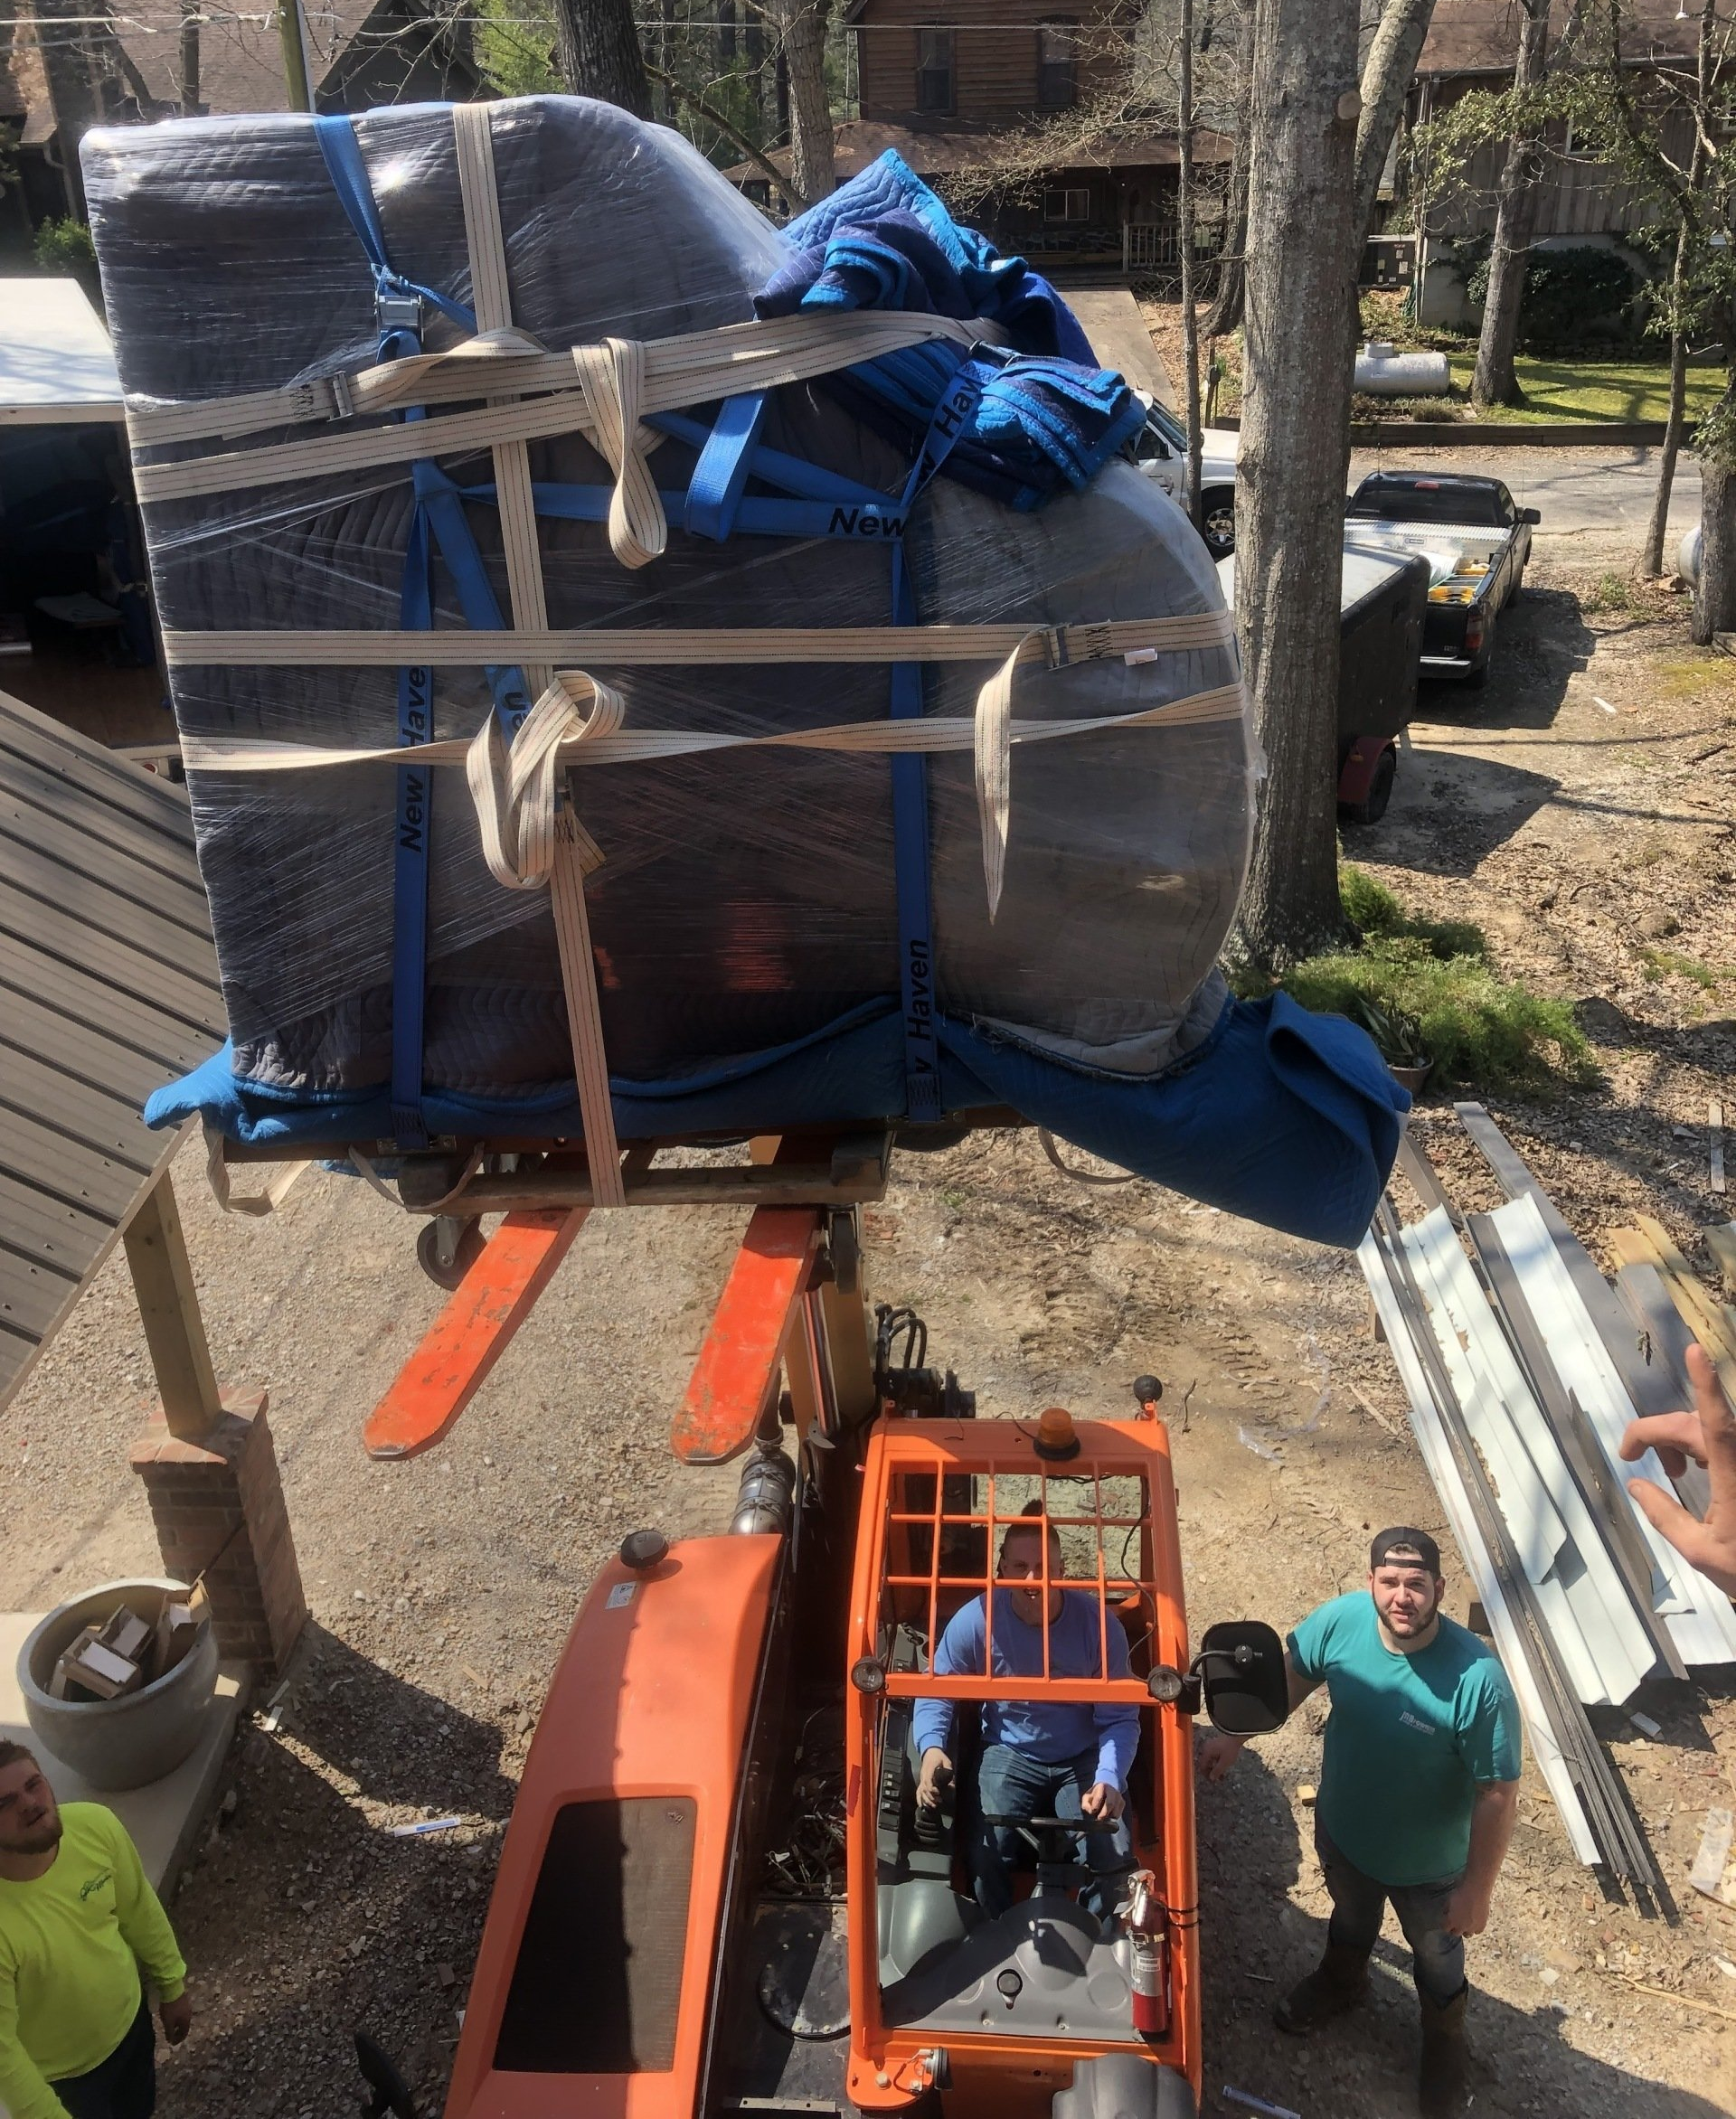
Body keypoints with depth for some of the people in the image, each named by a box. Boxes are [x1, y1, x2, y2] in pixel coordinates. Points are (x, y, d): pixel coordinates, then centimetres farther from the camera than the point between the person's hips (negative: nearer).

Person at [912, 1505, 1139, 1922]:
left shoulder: (1098, 1624, -19)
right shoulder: (976, 1620, -18)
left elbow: (1120, 1717, -13)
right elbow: (935, 1692, -5)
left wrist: (1110, 1779, -32)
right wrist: (932, 1747, -25)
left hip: (1083, 1760, 0)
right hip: (1009, 1755, 0)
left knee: (1113, 1854, -21)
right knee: (987, 1854, -24)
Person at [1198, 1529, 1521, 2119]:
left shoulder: (1478, 1682, -38)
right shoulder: (1341, 1620, -26)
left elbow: (1498, 1794, -27)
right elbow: (1292, 1673, -5)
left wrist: (1477, 1888, -19)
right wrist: (1236, 1736, 1)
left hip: (1428, 1864, -3)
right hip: (1341, 1828, 4)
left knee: (1436, 1956, 28)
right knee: (1349, 1916, 35)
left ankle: (1444, 2040, 58)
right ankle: (1341, 1980, 66)